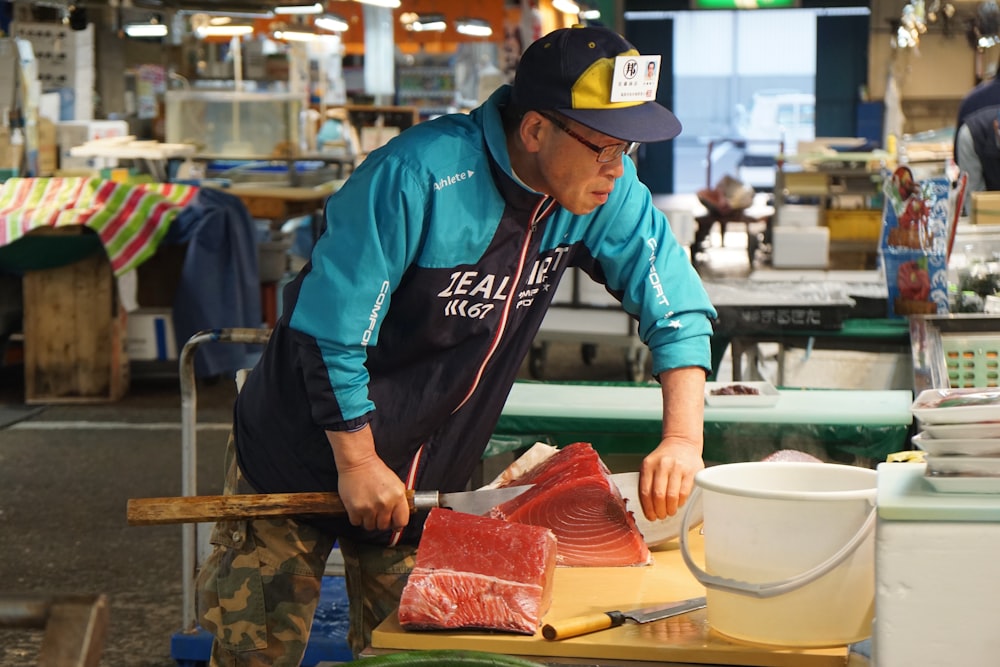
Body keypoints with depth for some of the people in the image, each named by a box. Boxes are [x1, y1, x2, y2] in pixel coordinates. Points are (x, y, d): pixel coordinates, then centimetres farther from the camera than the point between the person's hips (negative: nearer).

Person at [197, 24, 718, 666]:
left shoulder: (607, 191, -10)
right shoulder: (418, 176, -28)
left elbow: (679, 308, -5)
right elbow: (331, 330, -23)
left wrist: (683, 438, -19)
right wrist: (357, 462, -17)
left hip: (432, 479, 5)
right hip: (304, 452, -5)